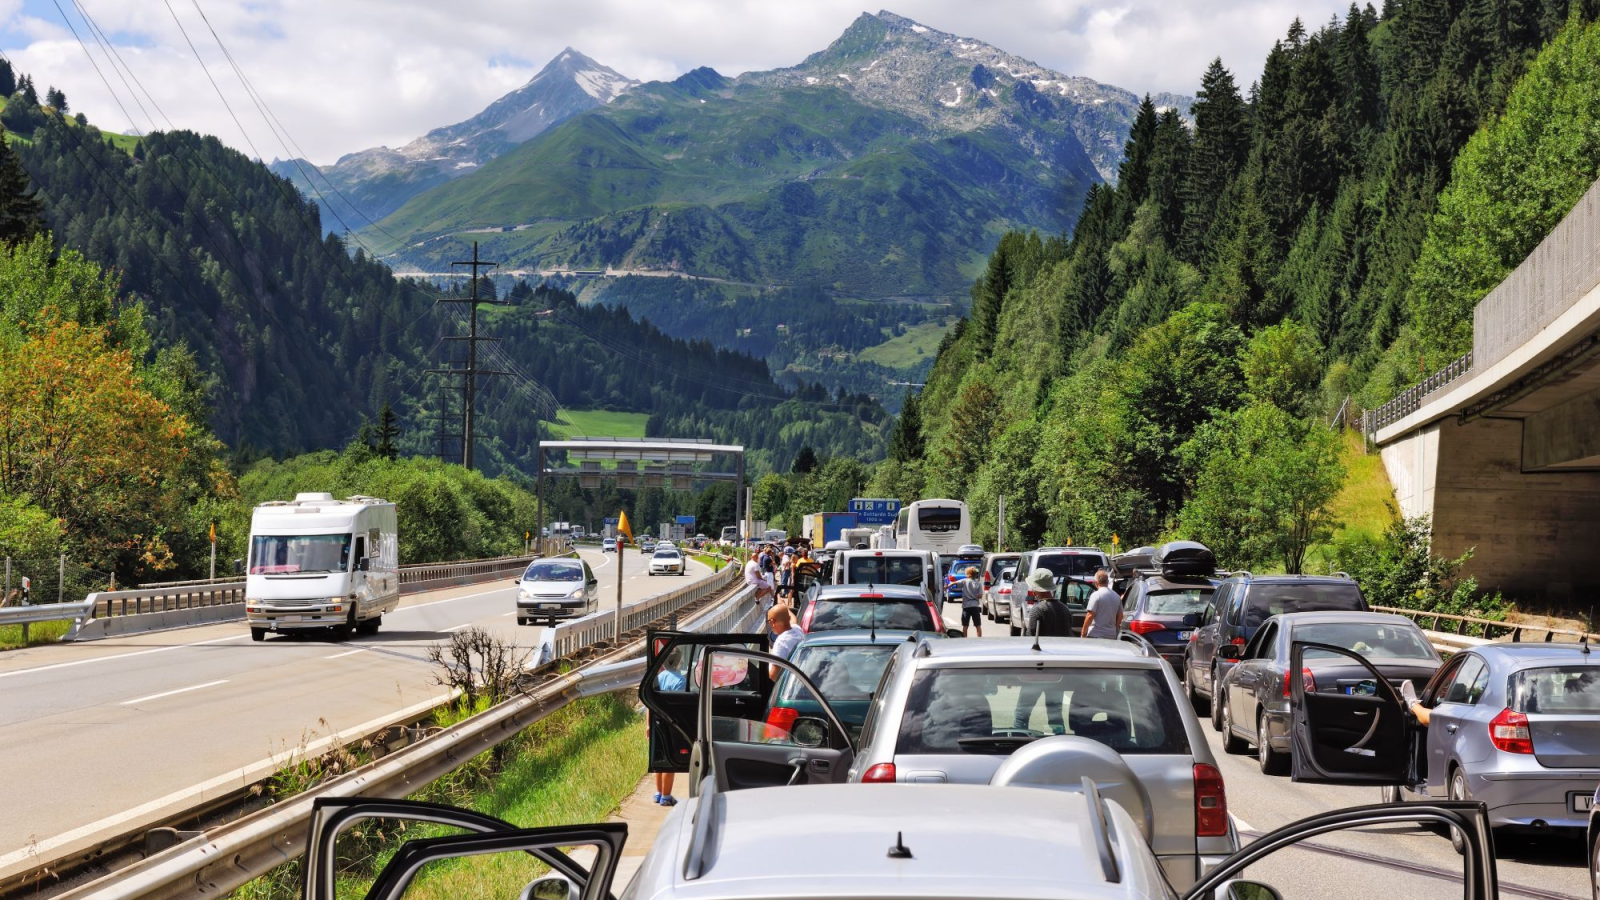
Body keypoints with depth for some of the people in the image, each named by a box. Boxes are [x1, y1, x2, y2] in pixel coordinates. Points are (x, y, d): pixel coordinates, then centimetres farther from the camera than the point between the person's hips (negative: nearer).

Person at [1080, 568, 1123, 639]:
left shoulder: (1096, 595, -11)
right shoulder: (1116, 597, 10)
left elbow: (1090, 616, -15)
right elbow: (1120, 617, 15)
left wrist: (1083, 633, -9)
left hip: (1096, 635, -6)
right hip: (1111, 636, 6)